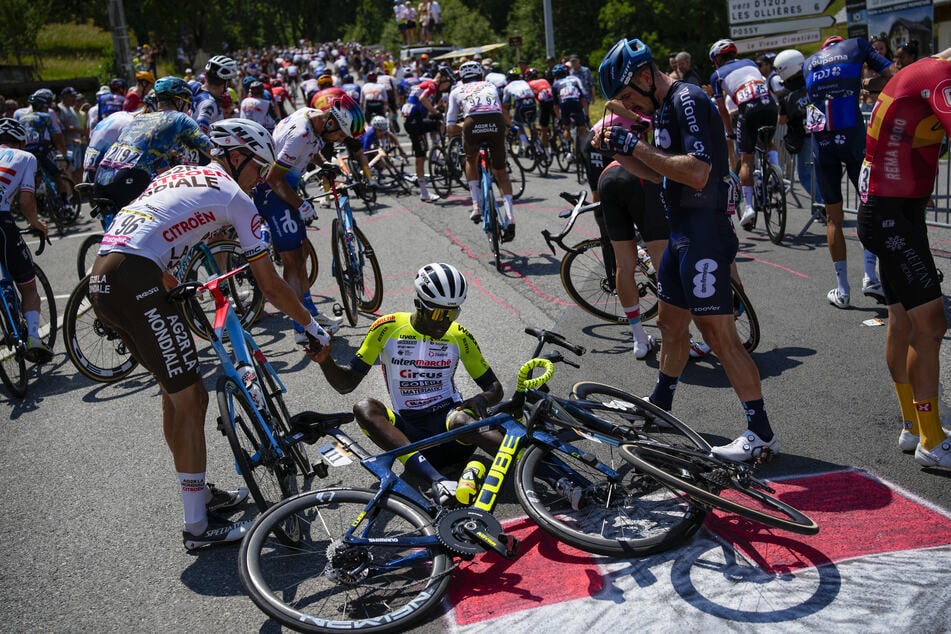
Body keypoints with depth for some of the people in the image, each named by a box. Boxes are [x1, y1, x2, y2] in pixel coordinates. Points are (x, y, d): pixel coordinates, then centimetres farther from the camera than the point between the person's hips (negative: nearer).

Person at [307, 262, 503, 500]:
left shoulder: (459, 336, 6)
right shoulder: (388, 328, 2)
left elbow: (495, 387, 12)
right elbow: (346, 384, 6)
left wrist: (482, 398, -12)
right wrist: (325, 360, -15)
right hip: (408, 430, 1)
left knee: (461, 419, -35)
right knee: (365, 409, -29)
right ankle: (439, 481, -48)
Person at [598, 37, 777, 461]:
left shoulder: (688, 101, -15)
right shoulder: (666, 108, 15)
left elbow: (697, 172, -27)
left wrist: (636, 147, -21)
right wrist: (619, 149, 5)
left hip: (704, 236, -10)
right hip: (681, 233, 10)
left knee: (718, 334, -7)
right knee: (670, 324, 20)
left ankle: (761, 434, 1)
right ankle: (659, 406, 37)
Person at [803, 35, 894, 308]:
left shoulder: (808, 63, 20)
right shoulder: (856, 45, 12)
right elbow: (892, 76, 5)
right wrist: (864, 86, 21)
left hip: (821, 142, 2)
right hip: (852, 137, -2)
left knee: (833, 217, 8)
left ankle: (842, 290, 9)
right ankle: (870, 276, -1)